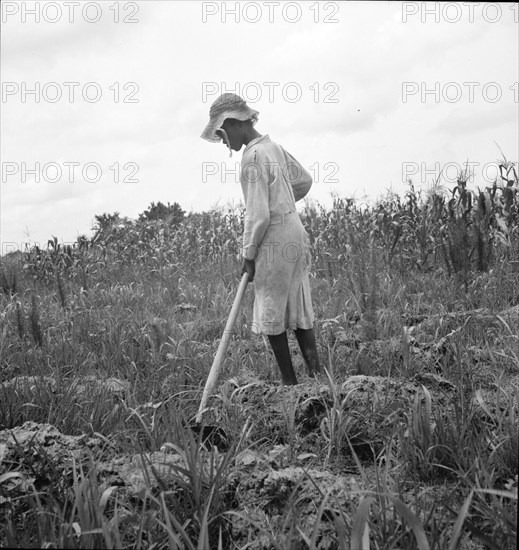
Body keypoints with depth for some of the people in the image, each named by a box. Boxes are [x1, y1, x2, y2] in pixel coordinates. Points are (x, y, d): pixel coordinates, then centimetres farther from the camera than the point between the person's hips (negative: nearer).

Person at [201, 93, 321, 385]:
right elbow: (304, 180, 22)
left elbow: (259, 215, -20)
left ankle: (290, 382, 8)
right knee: (299, 308, 12)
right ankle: (317, 374, 14)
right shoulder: (273, 147, 9)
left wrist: (249, 255, -12)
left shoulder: (253, 158, -17)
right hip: (295, 231, 9)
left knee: (272, 315, 2)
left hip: (274, 239, -9)